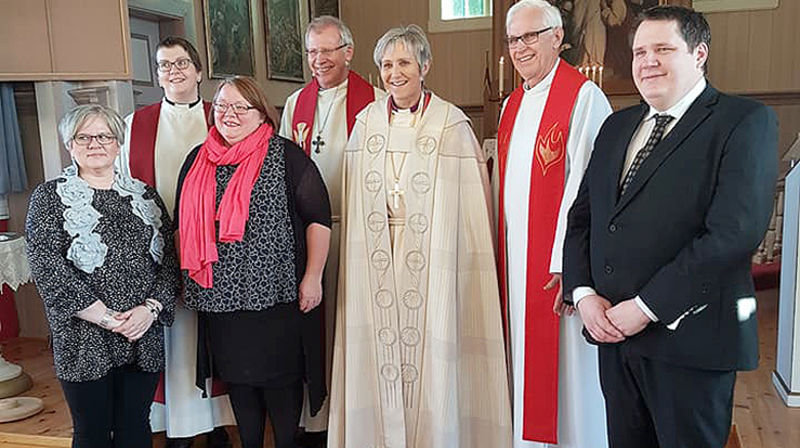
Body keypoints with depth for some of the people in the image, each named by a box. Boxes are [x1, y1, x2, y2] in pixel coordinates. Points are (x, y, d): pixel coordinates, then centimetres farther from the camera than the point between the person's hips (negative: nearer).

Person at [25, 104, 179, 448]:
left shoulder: (144, 196, 11)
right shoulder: (50, 197, 2)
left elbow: (169, 260, 6)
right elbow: (46, 265, -9)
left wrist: (150, 308, -10)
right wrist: (102, 315, -15)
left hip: (144, 334, 3)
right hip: (83, 338, -2)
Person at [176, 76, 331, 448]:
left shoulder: (286, 157, -5)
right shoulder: (197, 160, 11)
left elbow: (318, 218, -7)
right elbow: (184, 225, 19)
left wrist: (312, 277, -11)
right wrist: (187, 278, 17)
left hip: (275, 292, -4)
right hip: (218, 297, 5)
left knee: (280, 380, 5)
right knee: (237, 379, 15)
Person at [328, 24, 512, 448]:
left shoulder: (451, 123, -4)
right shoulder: (366, 121, 8)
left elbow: (472, 198, -5)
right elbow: (355, 197, 12)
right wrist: (361, 247, 7)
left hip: (433, 254, -3)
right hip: (378, 256, 4)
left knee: (431, 353, 2)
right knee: (381, 340, 9)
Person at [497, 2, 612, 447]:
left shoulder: (584, 97, -11)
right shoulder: (513, 103, 14)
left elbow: (585, 186, -17)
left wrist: (570, 265, -20)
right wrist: (503, 252, 12)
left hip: (557, 260, -7)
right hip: (515, 255, 8)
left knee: (564, 366, 4)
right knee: (525, 360, 16)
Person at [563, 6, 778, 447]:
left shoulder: (746, 121, -6)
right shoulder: (617, 126, 14)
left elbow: (734, 232, -18)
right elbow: (581, 216, 12)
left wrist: (647, 307, -17)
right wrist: (583, 293, -3)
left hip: (689, 339, -5)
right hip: (613, 329, 6)